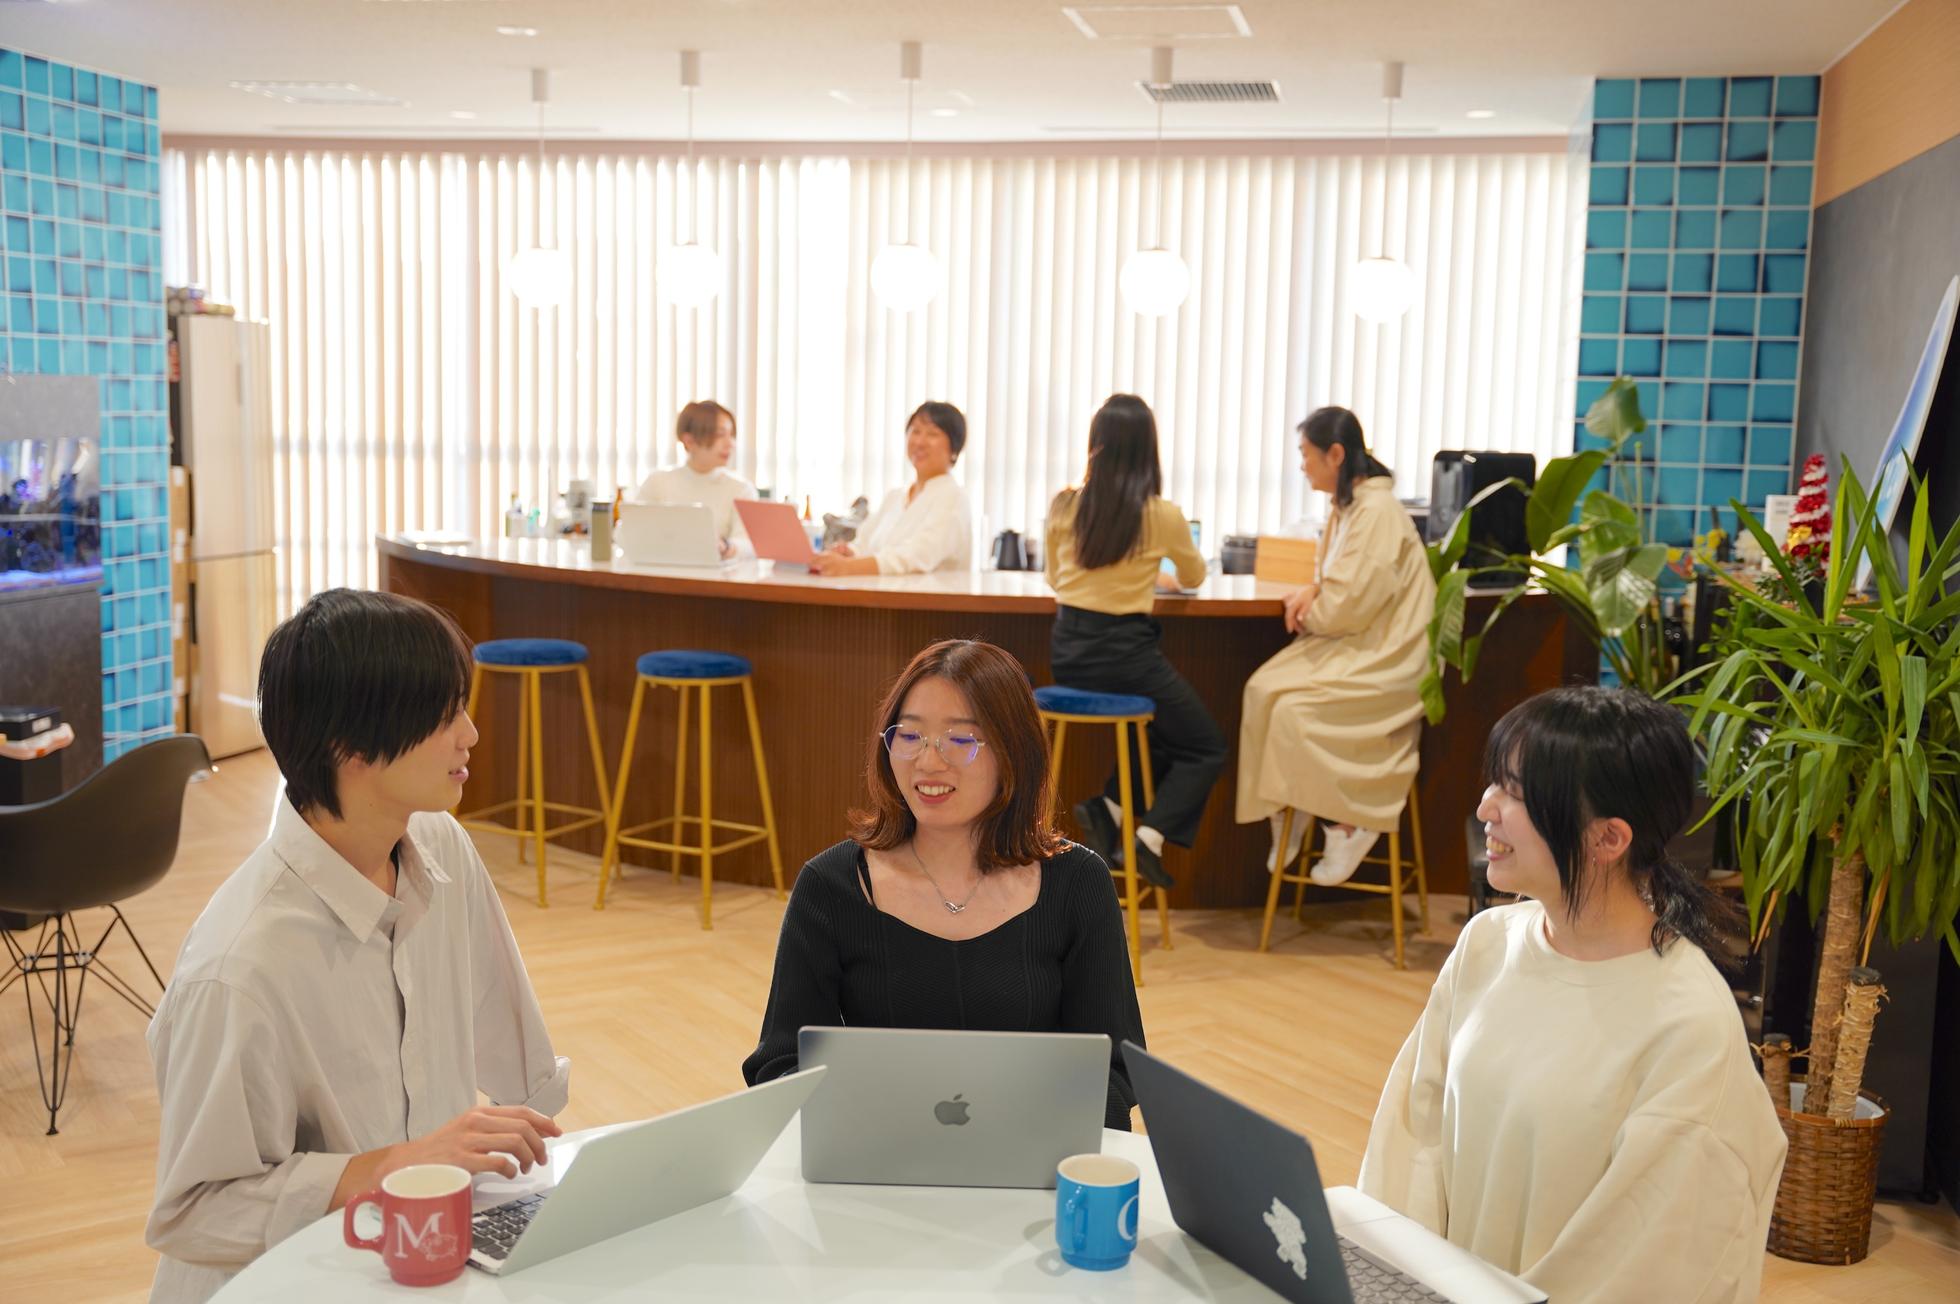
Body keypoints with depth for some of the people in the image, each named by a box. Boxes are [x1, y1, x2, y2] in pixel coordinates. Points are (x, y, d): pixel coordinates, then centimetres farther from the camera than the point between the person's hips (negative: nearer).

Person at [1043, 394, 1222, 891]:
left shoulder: (1063, 506, 0)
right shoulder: (1162, 516, -7)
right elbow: (1194, 578, 14)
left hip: (1068, 652, 5)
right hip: (1126, 653, -5)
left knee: (1165, 726, 27)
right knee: (1206, 748, 14)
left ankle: (1110, 806, 7)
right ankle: (1150, 835, -6)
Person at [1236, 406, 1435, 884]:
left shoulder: (1377, 511, -18)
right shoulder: (1347, 506, 11)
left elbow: (1353, 600, -22)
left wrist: (1310, 616, -4)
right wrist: (1313, 591, 1)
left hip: (1385, 657, -9)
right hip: (1351, 644, 9)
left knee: (1296, 709, -23)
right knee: (1262, 689, -11)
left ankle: (1347, 825, -7)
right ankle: (1287, 815, -4)